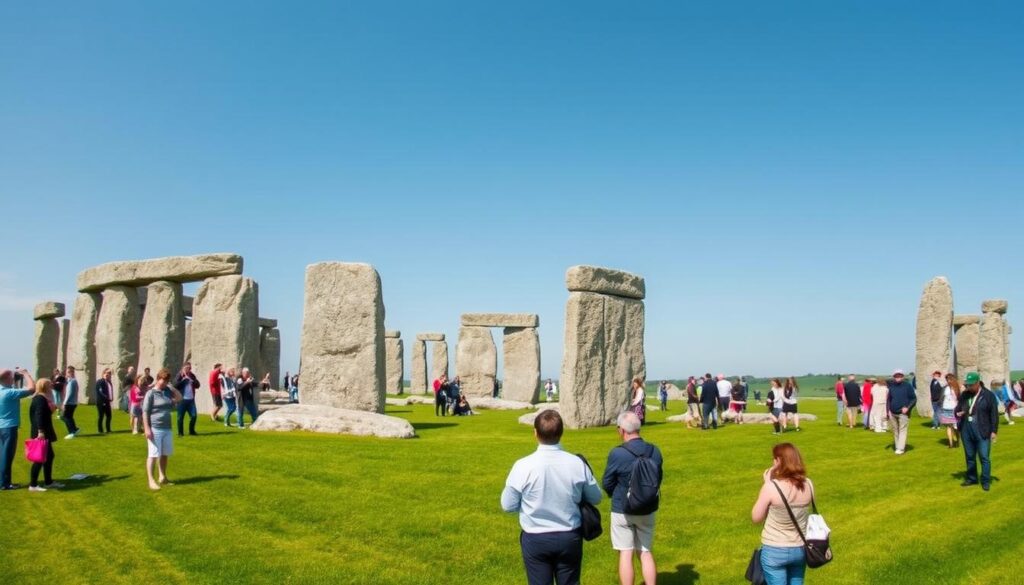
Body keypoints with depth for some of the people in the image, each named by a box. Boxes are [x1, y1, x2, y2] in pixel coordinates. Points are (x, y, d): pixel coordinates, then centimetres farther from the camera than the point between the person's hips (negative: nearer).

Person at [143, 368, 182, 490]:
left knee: (164, 454, 13)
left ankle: (162, 477, 24)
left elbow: (180, 398, 12)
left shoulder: (167, 391, 10)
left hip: (167, 428, 6)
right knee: (153, 454, -4)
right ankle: (151, 480, -1)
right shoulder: (151, 393, -8)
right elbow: (145, 412, -10)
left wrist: (171, 387, 4)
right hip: (155, 429, -6)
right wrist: (147, 429, -16)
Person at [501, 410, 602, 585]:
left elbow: (508, 505, -7)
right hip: (570, 537, 2)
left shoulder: (523, 466, -17)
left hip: (535, 539, -1)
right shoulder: (577, 463, -11)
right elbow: (595, 498, 3)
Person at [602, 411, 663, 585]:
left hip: (623, 511, -4)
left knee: (626, 554, 6)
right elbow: (658, 480, 7)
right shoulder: (654, 451, -5)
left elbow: (606, 484, -10)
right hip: (648, 510, 4)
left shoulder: (617, 454, -20)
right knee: (646, 553, 15)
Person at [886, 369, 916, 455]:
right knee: (895, 431, 8)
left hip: (903, 413, -4)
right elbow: (888, 399, 17)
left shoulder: (908, 386, -3)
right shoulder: (891, 386, 9)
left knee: (902, 430, -7)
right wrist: (888, 410, 6)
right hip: (893, 413, 4)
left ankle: (901, 448, -10)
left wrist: (907, 407, -14)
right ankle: (896, 447, 15)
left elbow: (914, 399, -1)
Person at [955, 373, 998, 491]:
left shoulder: (988, 395, -6)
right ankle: (972, 478, 24)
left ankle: (986, 481, 8)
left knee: (984, 457, -2)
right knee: (969, 456, 13)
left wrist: (994, 431, -7)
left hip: (982, 431, -5)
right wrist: (958, 414, -7)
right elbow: (957, 408, 17)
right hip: (966, 429, 5)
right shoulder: (964, 395, 7)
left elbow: (994, 414, -5)